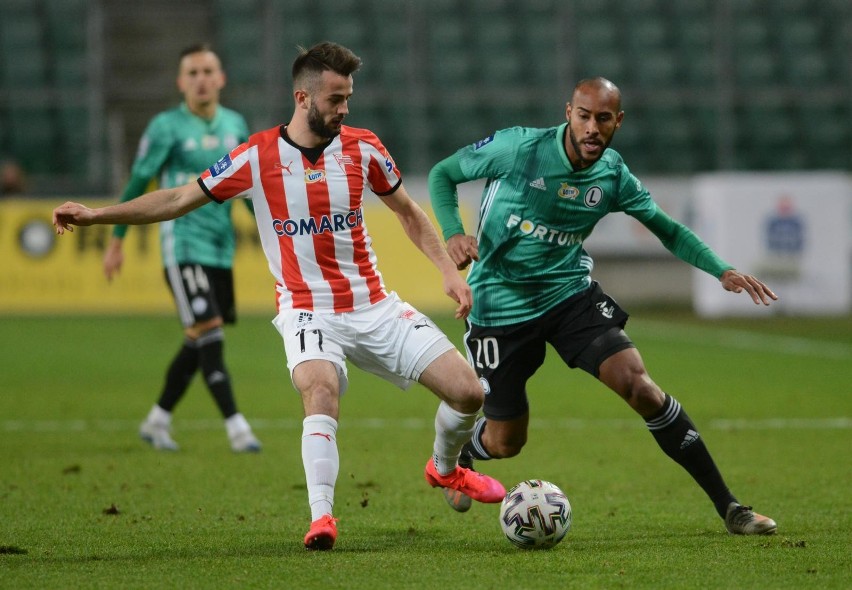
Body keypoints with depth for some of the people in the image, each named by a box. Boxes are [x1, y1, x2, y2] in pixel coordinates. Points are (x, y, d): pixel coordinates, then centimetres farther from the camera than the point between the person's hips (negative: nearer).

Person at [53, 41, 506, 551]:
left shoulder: (363, 148, 0)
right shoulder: (259, 156, -8)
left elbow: (409, 212, 15)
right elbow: (180, 199, -1)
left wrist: (450, 271, 5)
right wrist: (95, 215, -6)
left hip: (376, 307, 3)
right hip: (309, 312, -3)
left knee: (468, 391, -3)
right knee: (321, 394, -35)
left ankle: (446, 469, 27)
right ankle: (322, 516, -33)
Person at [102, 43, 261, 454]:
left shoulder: (235, 125, 8)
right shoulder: (166, 127, -7)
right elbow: (137, 184, -1)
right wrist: (116, 242, 1)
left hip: (222, 248, 6)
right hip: (183, 245, -6)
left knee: (198, 342, 9)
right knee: (209, 333, -15)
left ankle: (157, 421, 24)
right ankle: (236, 428, -15)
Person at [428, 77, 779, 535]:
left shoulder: (613, 176, -4)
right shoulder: (518, 148, -15)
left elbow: (667, 230, 7)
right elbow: (442, 174, -3)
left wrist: (722, 271, -8)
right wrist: (452, 233, -21)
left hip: (570, 294, 2)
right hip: (501, 304, -2)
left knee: (639, 384, -18)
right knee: (505, 441, 3)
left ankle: (727, 506, -12)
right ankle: (460, 455, 44)